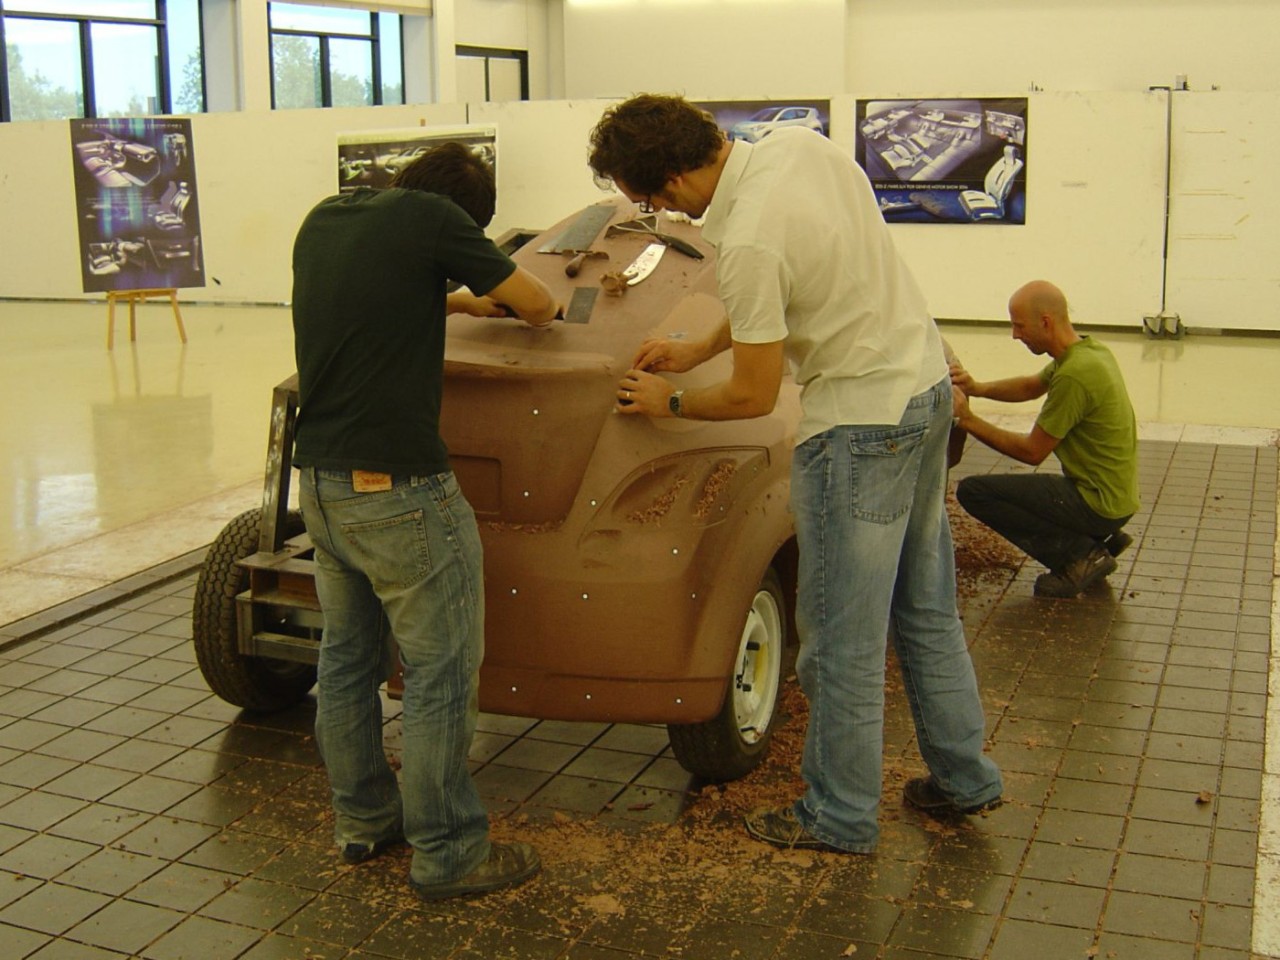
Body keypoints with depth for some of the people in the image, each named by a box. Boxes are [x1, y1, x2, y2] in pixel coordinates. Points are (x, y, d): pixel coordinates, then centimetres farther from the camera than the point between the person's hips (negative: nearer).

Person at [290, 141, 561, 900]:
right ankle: (446, 853, 12)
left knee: (346, 659, 19)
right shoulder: (430, 217, -11)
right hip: (398, 489, -8)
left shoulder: (323, 220, 11)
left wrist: (451, 301, 29)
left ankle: (364, 819, 33)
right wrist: (538, 311, 20)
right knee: (442, 673, 3)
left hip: (319, 481, 8)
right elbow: (537, 303, -2)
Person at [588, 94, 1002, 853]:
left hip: (861, 423, -9)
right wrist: (697, 351, 14)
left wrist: (668, 403, 2)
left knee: (843, 635, 4)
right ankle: (964, 776, 32)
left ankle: (841, 816, 18)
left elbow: (754, 398, -16)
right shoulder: (800, 146, 0)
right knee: (927, 606, 20)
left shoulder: (749, 242, -26)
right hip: (927, 379, 10)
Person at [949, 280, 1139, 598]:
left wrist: (967, 420, -12)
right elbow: (1032, 386, 20)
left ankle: (1081, 552, -8)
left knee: (974, 491, -12)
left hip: (1099, 504, -10)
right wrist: (976, 388, 3)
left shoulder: (1075, 374, -24)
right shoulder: (1089, 350, 5)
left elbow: (1032, 452, -18)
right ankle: (1100, 540, 13)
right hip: (1116, 497, 10)